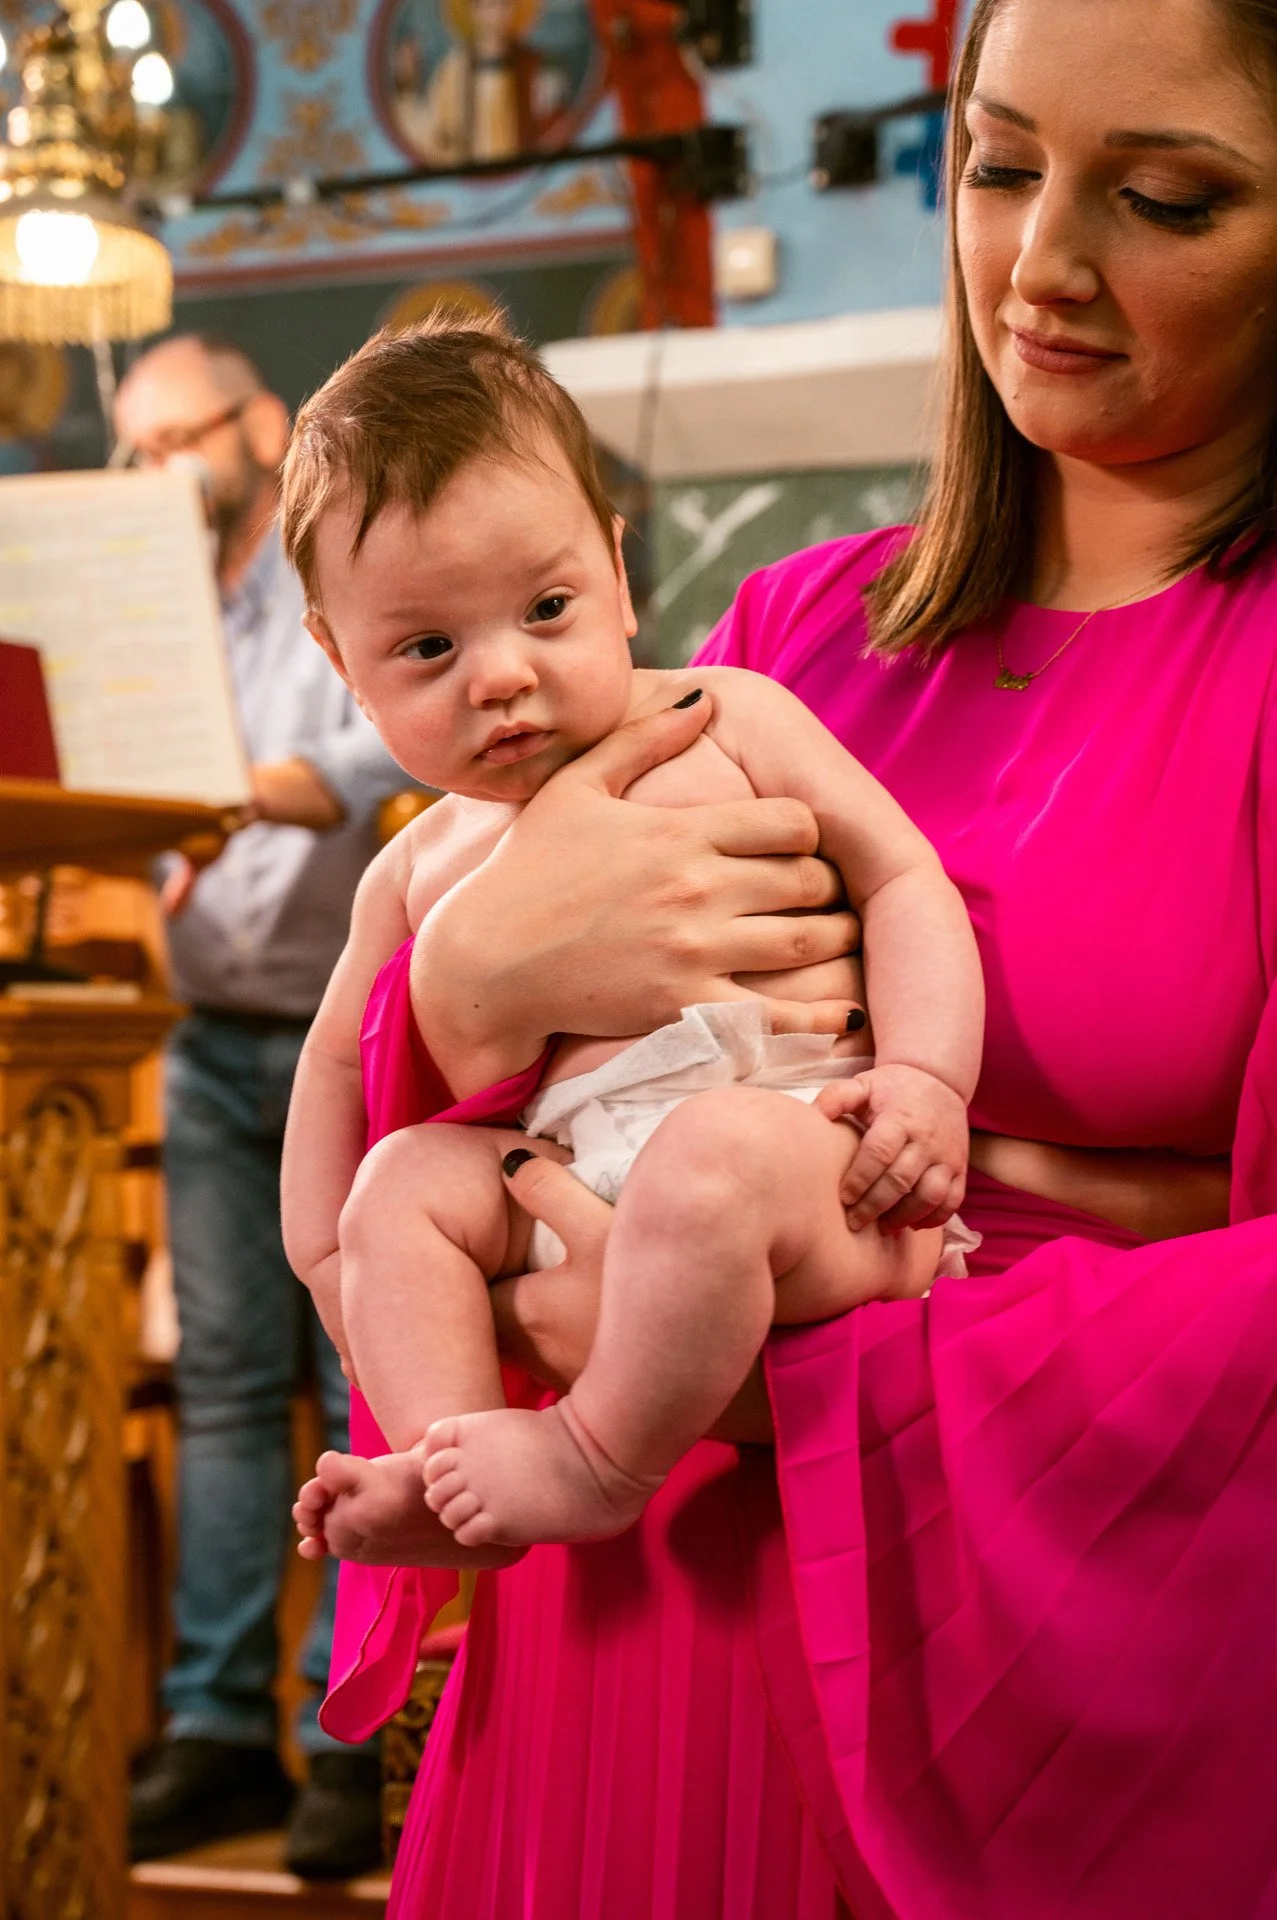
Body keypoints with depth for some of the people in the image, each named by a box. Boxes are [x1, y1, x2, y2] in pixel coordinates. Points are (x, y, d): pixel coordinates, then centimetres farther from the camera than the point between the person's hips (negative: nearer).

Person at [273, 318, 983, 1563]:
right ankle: (441, 1460, -19)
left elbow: (901, 878, 3)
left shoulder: (727, 724, 8)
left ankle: (598, 1461, -23)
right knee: (403, 1180, -9)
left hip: (796, 1125, -5)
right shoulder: (422, 870, 20)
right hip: (574, 1195, 6)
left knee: (708, 1154, -35)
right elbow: (341, 1052, 30)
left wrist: (927, 1075, -13)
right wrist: (331, 1260, 21)